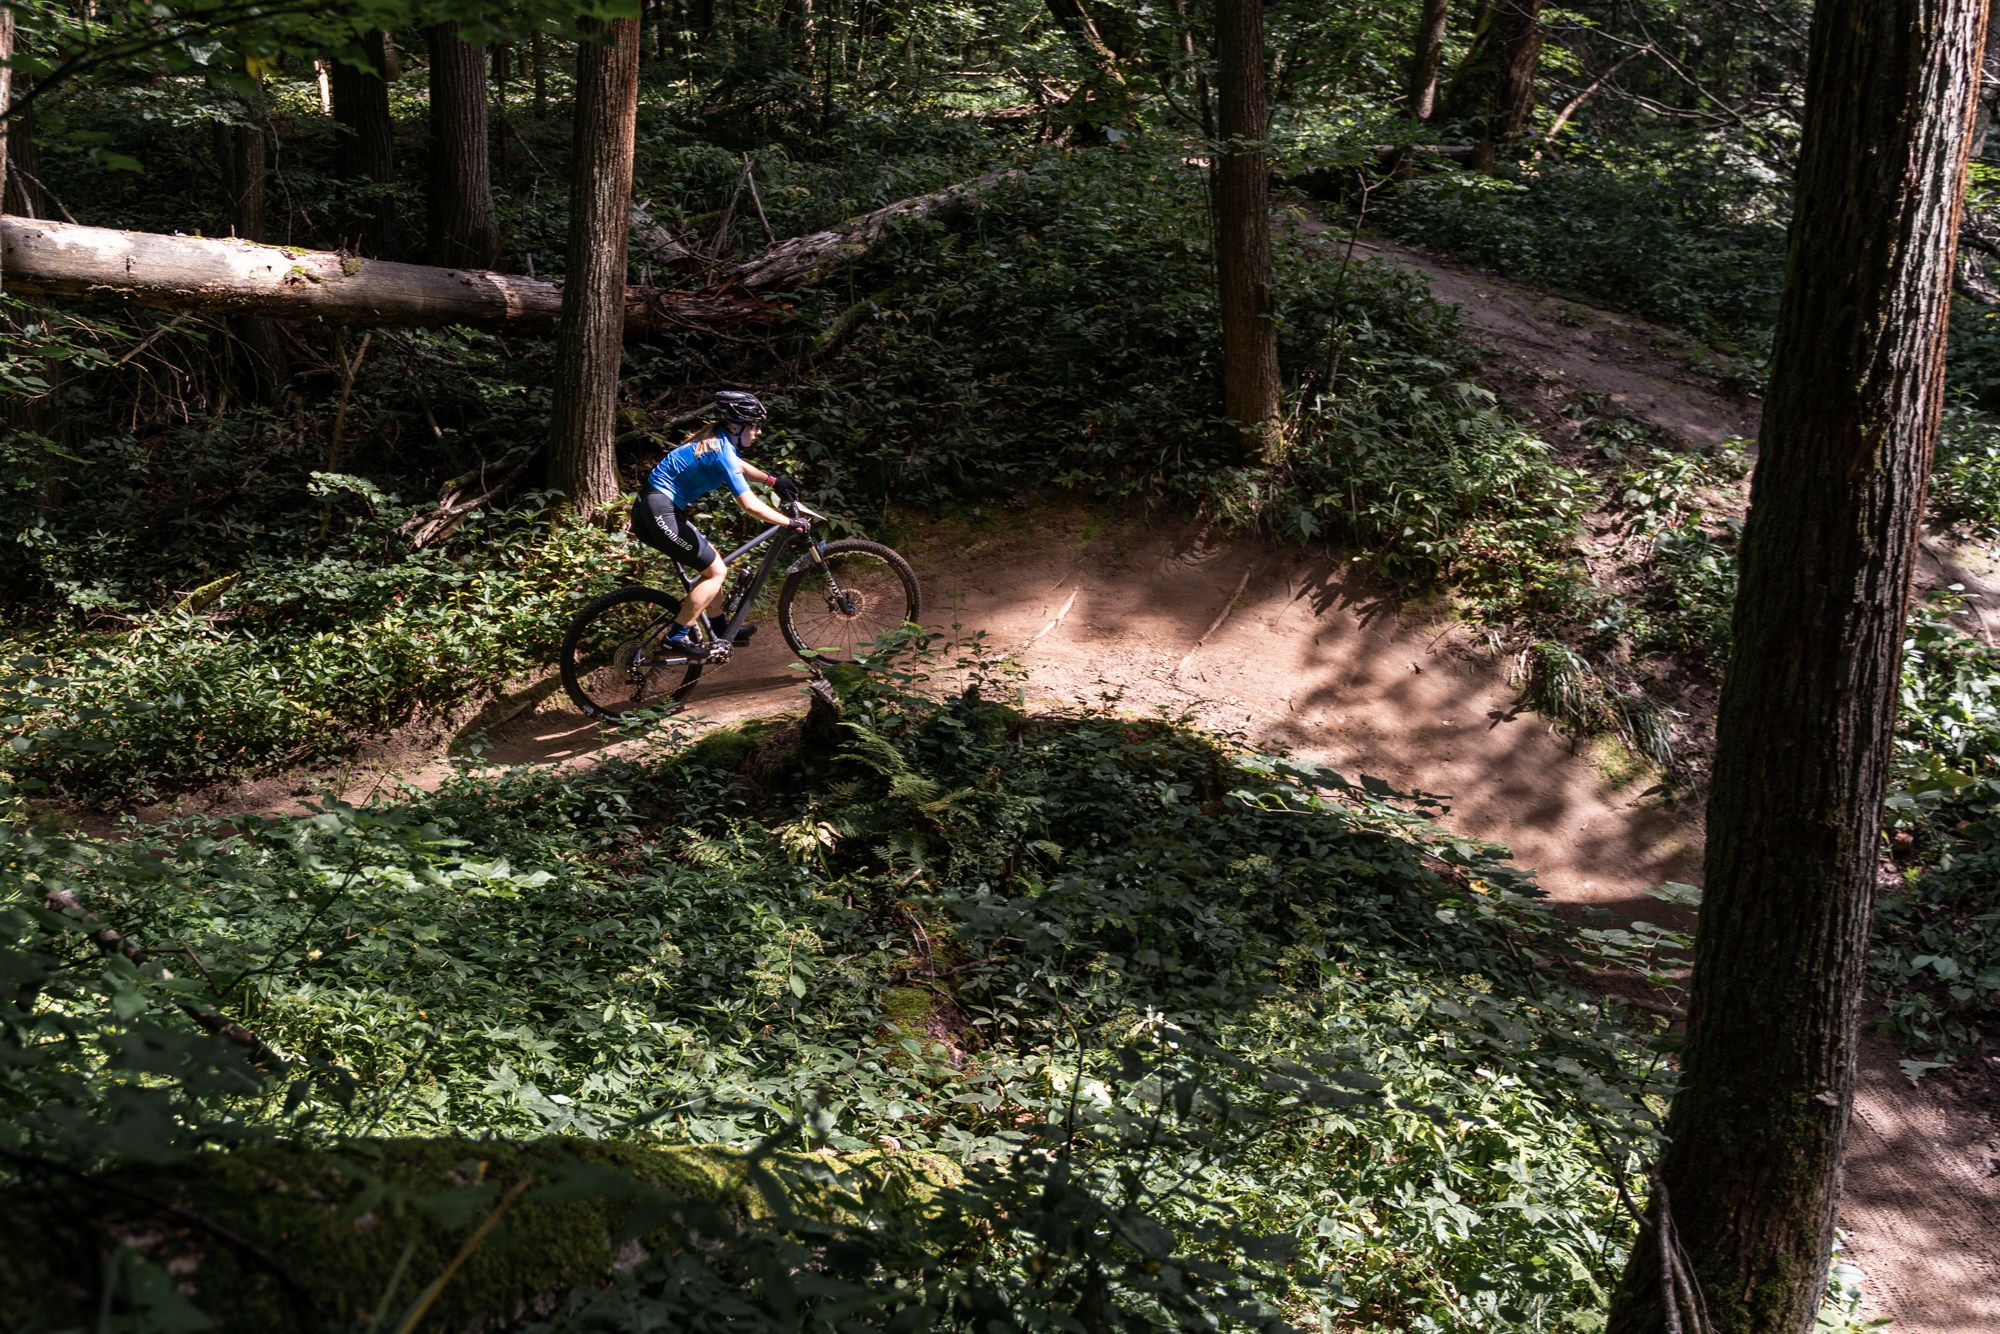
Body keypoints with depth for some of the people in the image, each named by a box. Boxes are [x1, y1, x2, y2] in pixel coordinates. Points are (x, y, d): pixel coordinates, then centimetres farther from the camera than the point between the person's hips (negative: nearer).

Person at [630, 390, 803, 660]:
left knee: (712, 564, 19)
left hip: (654, 509, 10)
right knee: (716, 572, -3)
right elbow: (751, 506, -23)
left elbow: (738, 467, 31)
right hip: (659, 515, -10)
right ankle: (677, 637, -2)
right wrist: (792, 523, -15)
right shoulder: (722, 452, -20)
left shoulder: (717, 440, 9)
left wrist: (773, 480, 21)